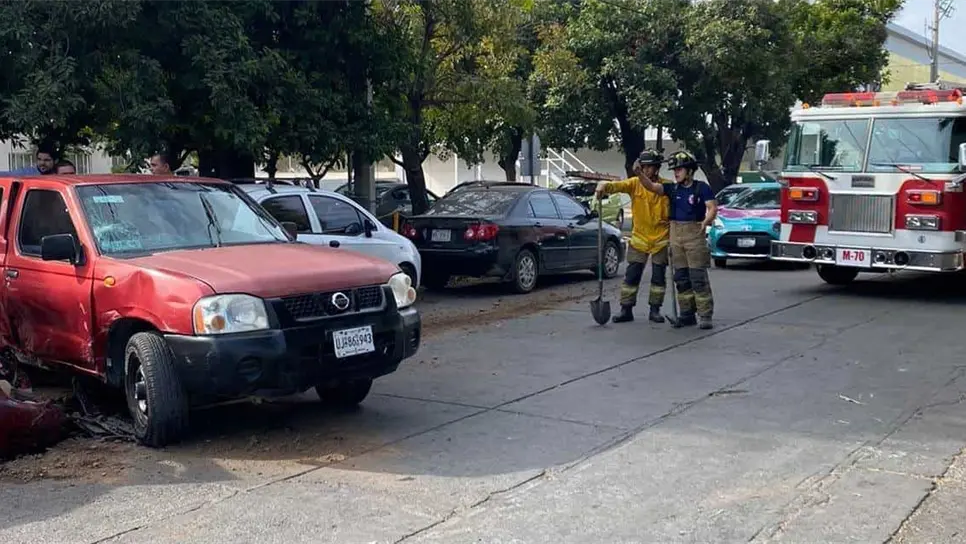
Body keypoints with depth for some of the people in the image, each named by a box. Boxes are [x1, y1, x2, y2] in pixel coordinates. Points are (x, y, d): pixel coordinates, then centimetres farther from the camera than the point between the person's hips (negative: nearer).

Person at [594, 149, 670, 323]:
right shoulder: (635, 183, -4)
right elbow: (618, 185, -20)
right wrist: (604, 185, -40)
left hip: (661, 239, -1)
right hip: (639, 238, 1)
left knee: (659, 277, 7)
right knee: (631, 276, 2)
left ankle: (655, 310, 18)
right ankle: (626, 309, 9)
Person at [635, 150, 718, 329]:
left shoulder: (702, 188, -1)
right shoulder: (672, 188, 11)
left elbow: (712, 208, -9)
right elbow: (651, 186, -1)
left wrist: (706, 221, -28)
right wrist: (639, 173, -17)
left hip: (694, 234, -5)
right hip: (675, 234, 5)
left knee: (698, 276, -8)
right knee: (681, 277, 8)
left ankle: (705, 315, -6)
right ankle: (687, 314, 16)